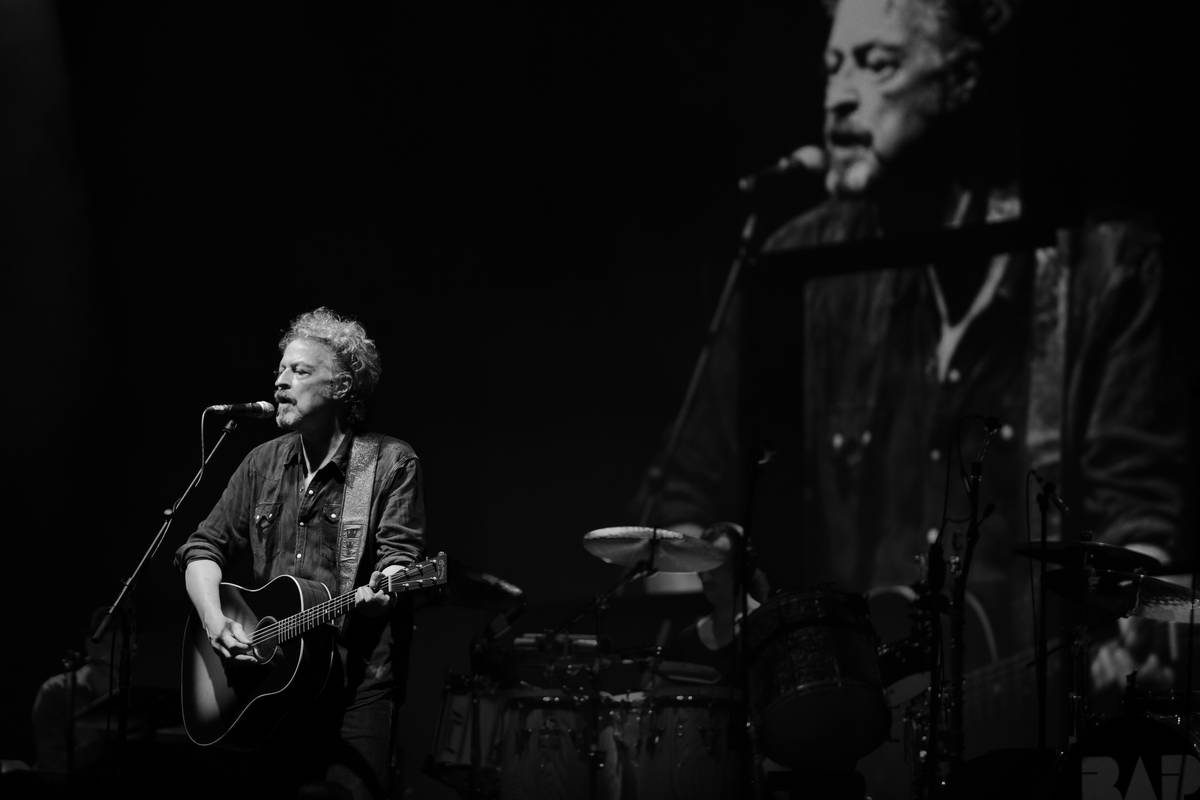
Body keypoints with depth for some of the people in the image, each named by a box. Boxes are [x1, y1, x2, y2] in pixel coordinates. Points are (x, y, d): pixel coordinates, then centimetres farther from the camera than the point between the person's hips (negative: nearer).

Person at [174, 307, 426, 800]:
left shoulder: (390, 463, -1)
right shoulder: (264, 463, 13)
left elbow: (401, 554, -10)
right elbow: (205, 546, 13)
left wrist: (381, 592, -33)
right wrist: (214, 621, -5)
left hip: (357, 683, -5)